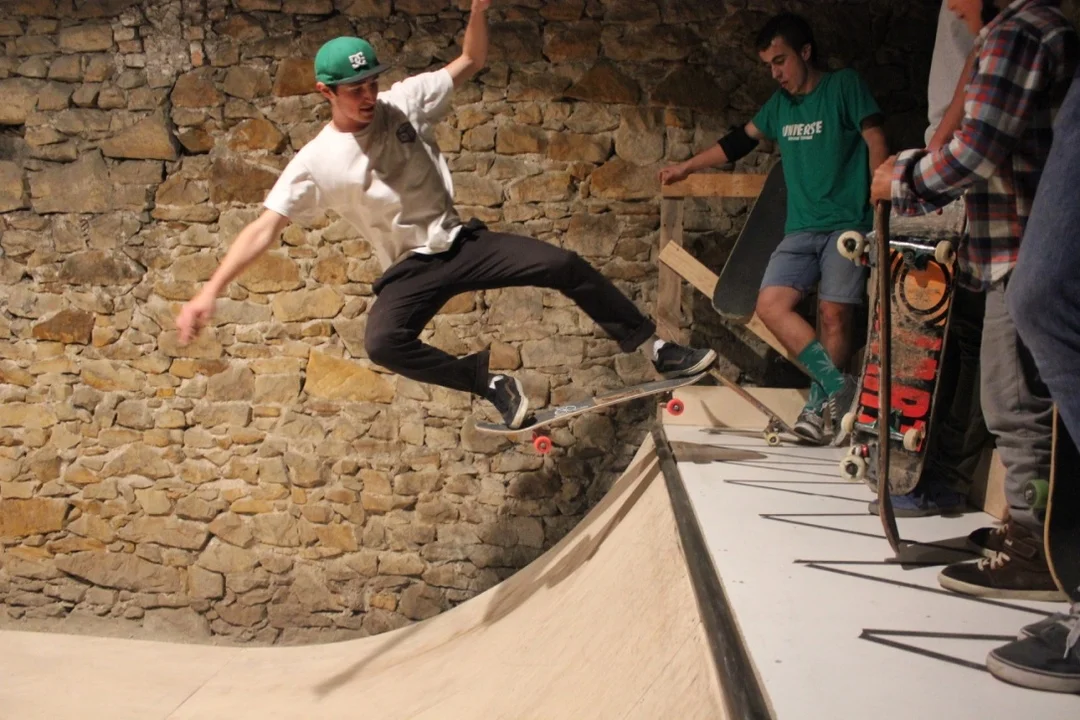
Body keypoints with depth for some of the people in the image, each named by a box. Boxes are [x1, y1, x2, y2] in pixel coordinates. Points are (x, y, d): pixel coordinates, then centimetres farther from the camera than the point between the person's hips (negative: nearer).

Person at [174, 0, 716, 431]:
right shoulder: (315, 163, -11)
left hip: (462, 243, 2)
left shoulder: (404, 101, -3)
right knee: (382, 343, -32)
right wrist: (210, 291, -24)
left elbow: (471, 61, 4)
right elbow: (264, 228, -14)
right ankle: (490, 385, -13)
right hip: (411, 270, -2)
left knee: (564, 265, -13)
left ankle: (652, 347, 2)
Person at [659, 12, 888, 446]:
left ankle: (820, 402, 2)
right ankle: (838, 387, -11)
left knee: (834, 314, -11)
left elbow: (876, 142, -6)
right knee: (771, 304, -12)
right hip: (801, 228, 6)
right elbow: (740, 141, 28)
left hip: (848, 222, -5)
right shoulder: (780, 104, 16)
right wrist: (687, 168, 32)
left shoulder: (845, 86, 0)